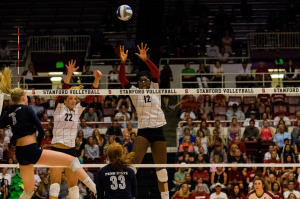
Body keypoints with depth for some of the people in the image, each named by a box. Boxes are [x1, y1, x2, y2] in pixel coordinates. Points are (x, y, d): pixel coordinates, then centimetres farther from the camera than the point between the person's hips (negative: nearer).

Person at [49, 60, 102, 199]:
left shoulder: (78, 109, 10)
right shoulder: (59, 108, 0)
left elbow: (90, 96, 0)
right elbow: (63, 91, -14)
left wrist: (96, 79, -15)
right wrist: (69, 74, -28)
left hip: (71, 150, 4)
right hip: (56, 149, -4)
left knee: (73, 184, 5)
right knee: (55, 182, -14)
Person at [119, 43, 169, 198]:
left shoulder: (154, 90, 8)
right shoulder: (134, 92, 7)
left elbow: (156, 72, -8)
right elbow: (122, 79, -5)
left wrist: (145, 59, -23)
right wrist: (122, 62, -21)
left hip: (158, 131, 1)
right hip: (143, 132, -1)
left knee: (161, 168, 4)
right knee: (133, 163, -20)